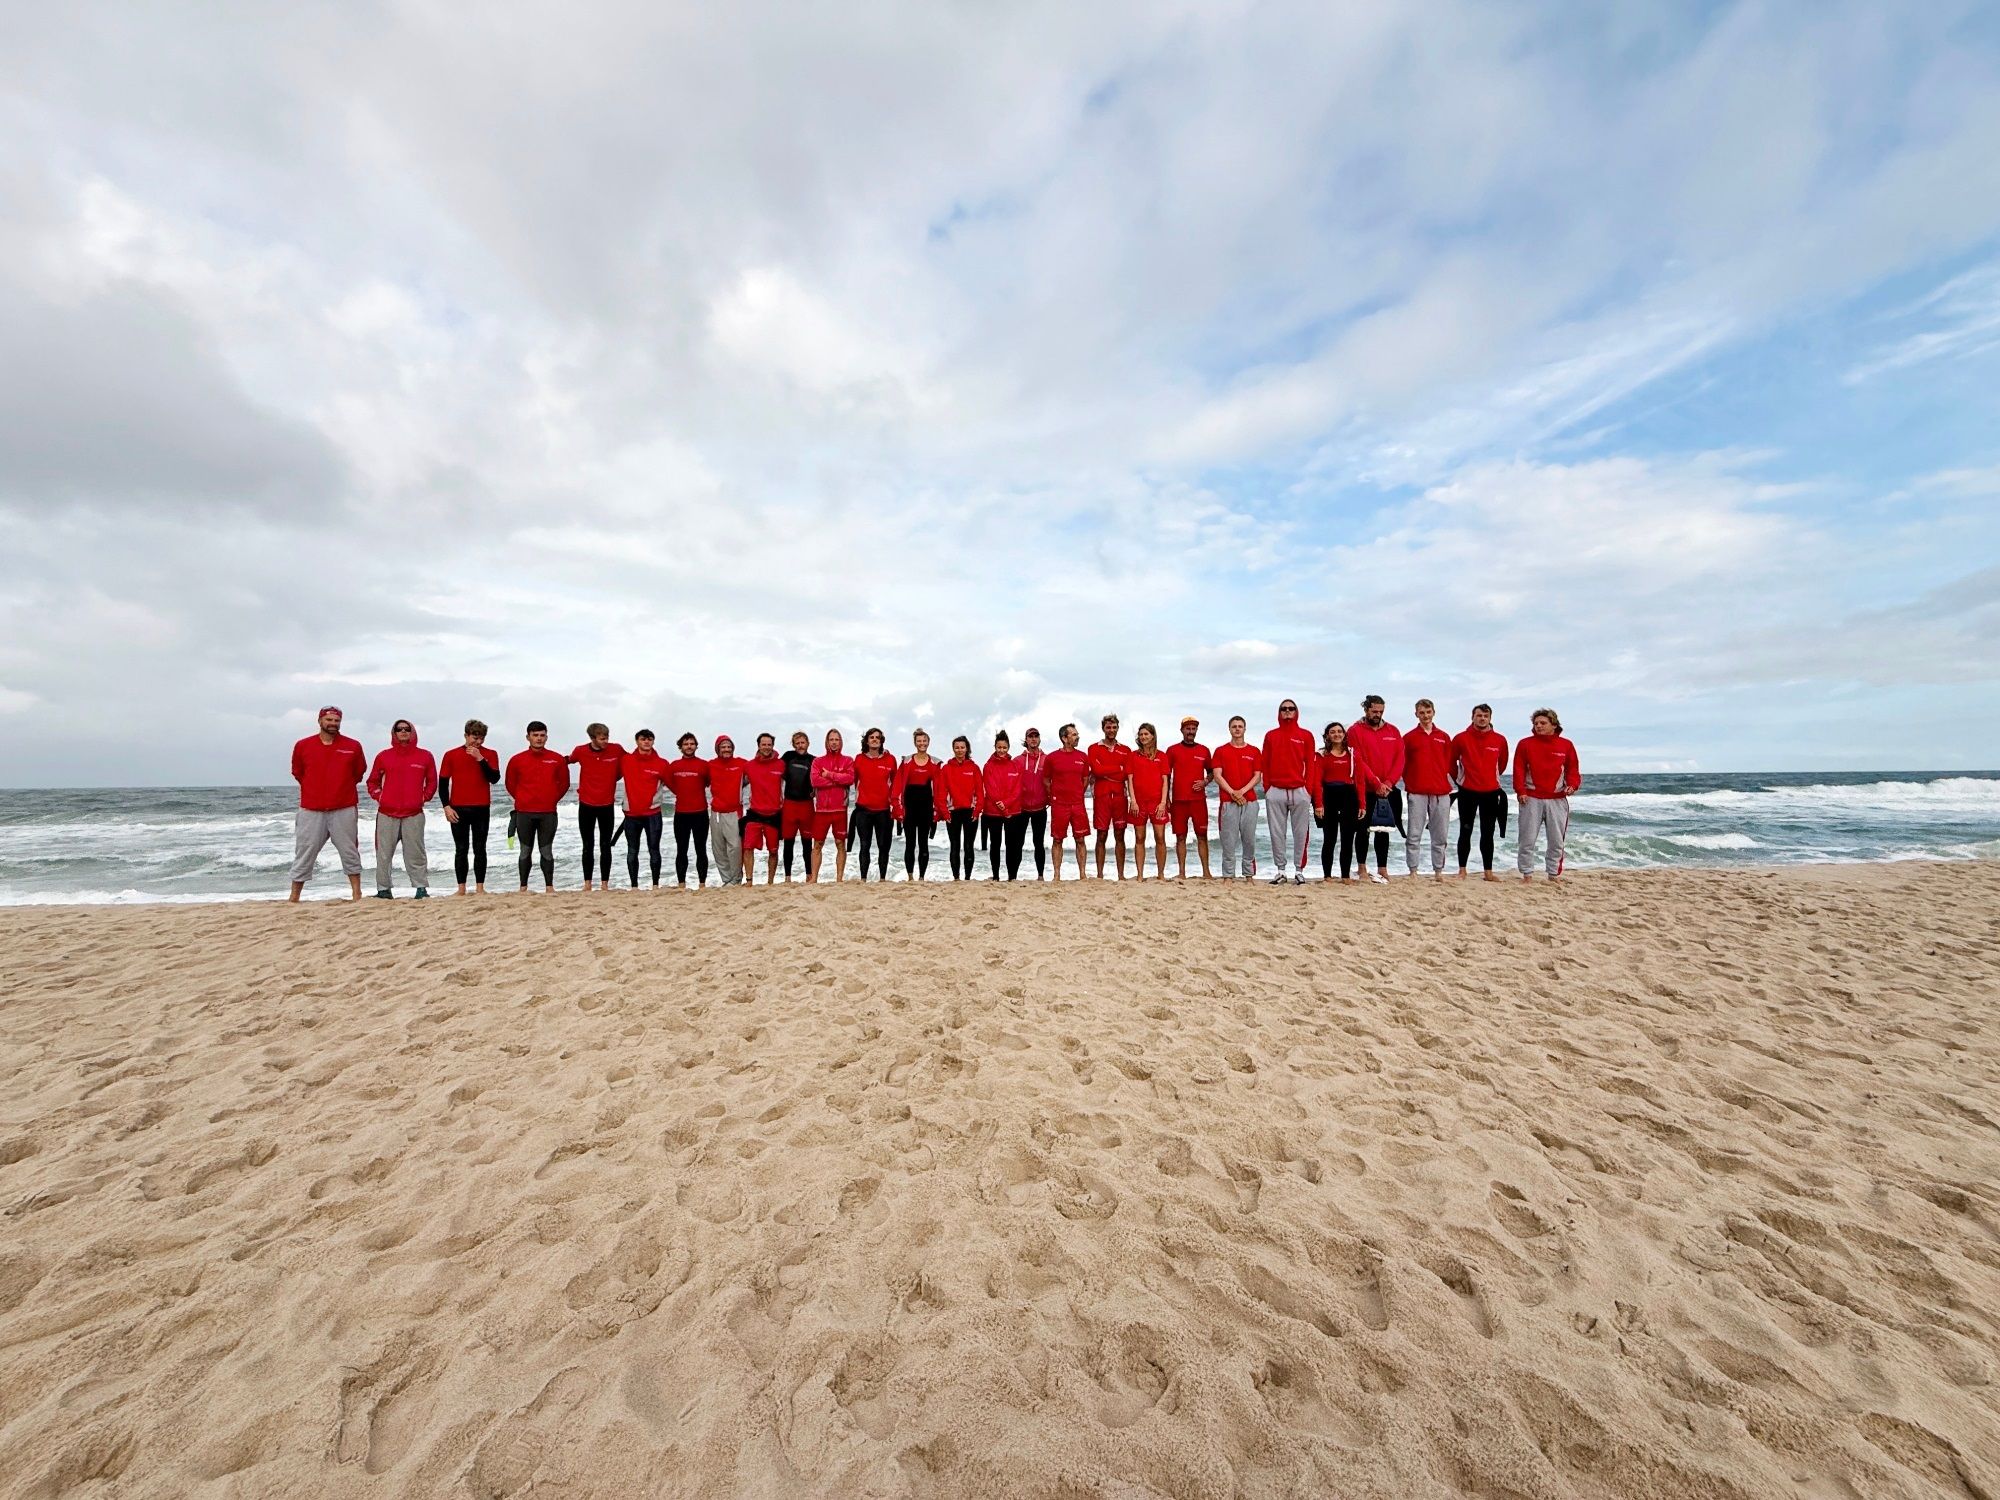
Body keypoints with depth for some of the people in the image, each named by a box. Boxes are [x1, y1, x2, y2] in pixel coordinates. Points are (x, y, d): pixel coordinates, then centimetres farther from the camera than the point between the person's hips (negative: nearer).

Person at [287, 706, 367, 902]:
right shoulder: (302, 746, 3)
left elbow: (359, 772, 14)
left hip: (344, 810, -1)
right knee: (304, 854, 5)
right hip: (310, 810, 1)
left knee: (350, 853, 5)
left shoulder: (353, 746, 1)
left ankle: (357, 895, 11)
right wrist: (314, 789, 13)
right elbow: (297, 772, 16)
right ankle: (293, 897, 14)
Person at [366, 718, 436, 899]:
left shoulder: (424, 756, 6)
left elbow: (432, 781, 13)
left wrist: (424, 797, 0)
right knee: (384, 854, 5)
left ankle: (422, 889, 4)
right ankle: (383, 889, 13)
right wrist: (378, 796, 1)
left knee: (416, 854, 0)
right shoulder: (384, 756, 8)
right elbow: (372, 781, 16)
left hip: (414, 814, -1)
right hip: (387, 814, 1)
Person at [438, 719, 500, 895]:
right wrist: (446, 806, -3)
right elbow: (442, 783, 5)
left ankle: (480, 887, 6)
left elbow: (494, 779, -8)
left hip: (481, 809, 0)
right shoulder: (451, 755, 4)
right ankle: (461, 888, 8)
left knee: (480, 849, 3)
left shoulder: (490, 754, 4)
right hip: (458, 809, 0)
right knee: (461, 849, 4)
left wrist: (480, 759, -15)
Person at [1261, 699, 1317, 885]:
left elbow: (1311, 764, 5)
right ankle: (1280, 870, 9)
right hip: (1275, 792, 1)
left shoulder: (1306, 735, 8)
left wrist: (1308, 788, -3)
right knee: (1277, 833, 2)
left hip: (1300, 791, -1)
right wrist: (1267, 788, 2)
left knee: (1301, 833, 1)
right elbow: (1265, 764, 10)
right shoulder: (1271, 736, 11)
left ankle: (1299, 870, 8)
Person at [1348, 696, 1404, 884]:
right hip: (1365, 790, -4)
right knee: (1364, 830, 2)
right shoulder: (1355, 731, -3)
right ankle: (1362, 869, 9)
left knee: (1383, 830, 6)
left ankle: (1382, 870, 11)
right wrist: (1376, 783, -15)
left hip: (1388, 790, 4)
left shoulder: (1393, 731, 10)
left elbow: (1399, 759, 4)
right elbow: (1358, 761, -10)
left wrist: (1389, 782, -9)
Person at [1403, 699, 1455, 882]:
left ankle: (1438, 871, 14)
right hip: (1416, 793, -2)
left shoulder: (1444, 737, 12)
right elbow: (1404, 765, 5)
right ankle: (1413, 871, 2)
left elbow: (1449, 764, 12)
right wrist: (1409, 784, -1)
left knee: (1440, 836, 6)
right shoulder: (1409, 738, 5)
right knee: (1414, 835, -2)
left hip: (1441, 793, 2)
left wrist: (1446, 785, 4)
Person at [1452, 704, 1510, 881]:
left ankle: (1488, 872, 15)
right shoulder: (1461, 738, -4)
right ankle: (1462, 871, 9)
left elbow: (1502, 763, 15)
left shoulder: (1500, 740, 1)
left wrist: (1492, 778, 17)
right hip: (1467, 792, -2)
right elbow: (1451, 762, 6)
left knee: (1488, 834, 8)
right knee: (1465, 832, 4)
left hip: (1491, 792, 2)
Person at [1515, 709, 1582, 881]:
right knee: (1528, 840, 0)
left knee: (1557, 841, 7)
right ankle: (1527, 874, 7)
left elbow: (1573, 769, 10)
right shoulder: (1525, 744, 3)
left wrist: (1572, 785, -9)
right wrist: (1520, 791, -11)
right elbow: (1519, 770, -1)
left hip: (1557, 800, 2)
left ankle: (1554, 875, 17)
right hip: (1531, 799, -2)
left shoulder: (1566, 745, 8)